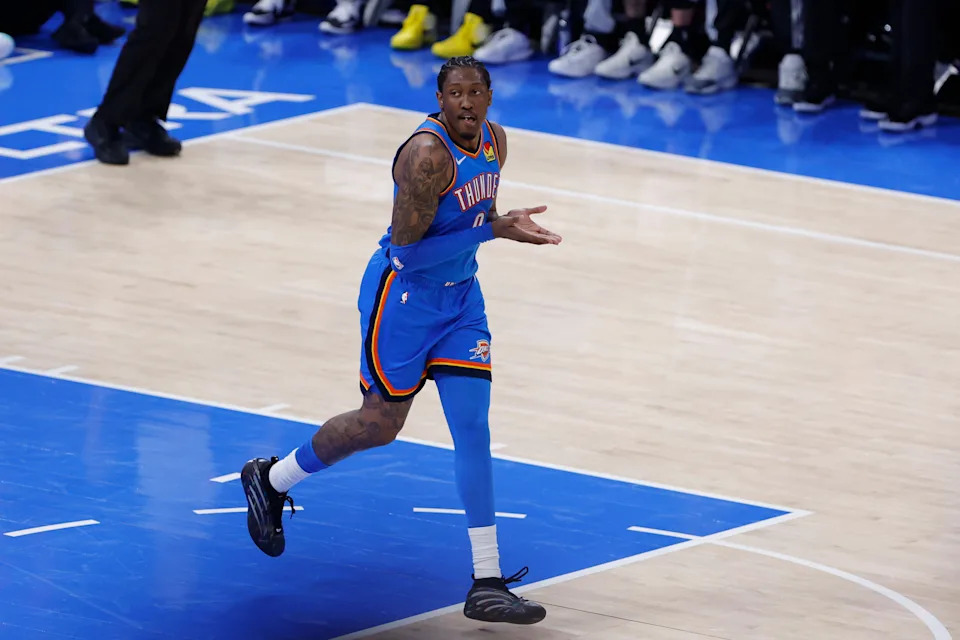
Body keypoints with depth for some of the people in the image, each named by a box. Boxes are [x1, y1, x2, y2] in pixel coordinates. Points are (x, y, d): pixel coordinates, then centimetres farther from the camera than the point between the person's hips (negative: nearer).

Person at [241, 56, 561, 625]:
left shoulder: (494, 142, 1)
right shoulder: (427, 155, -25)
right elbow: (407, 250, -27)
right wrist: (494, 229, -27)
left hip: (460, 296, 6)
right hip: (403, 296, -6)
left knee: (473, 429, -3)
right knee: (379, 425, 7)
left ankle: (488, 584, -4)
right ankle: (269, 480, 35)